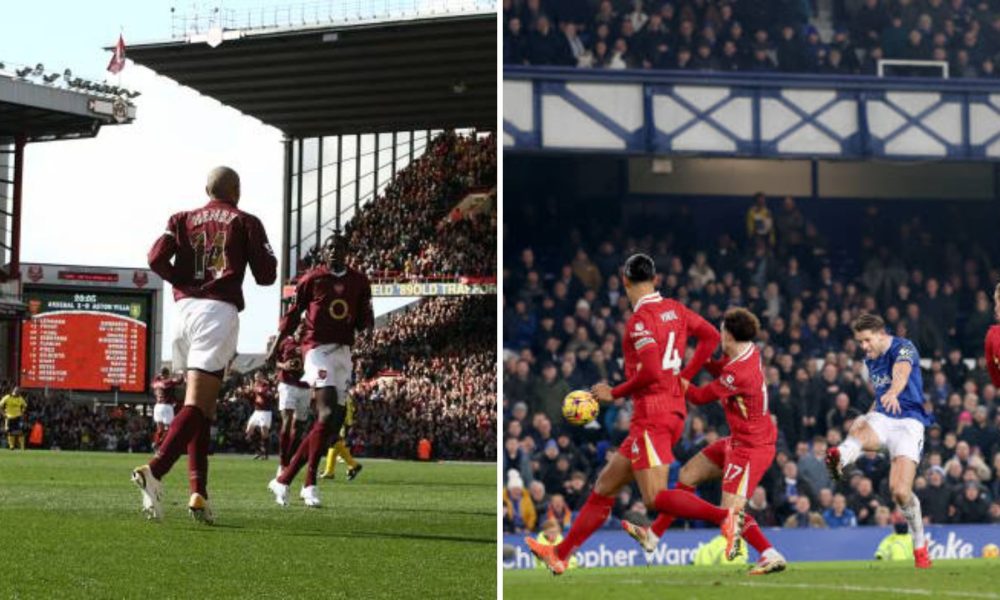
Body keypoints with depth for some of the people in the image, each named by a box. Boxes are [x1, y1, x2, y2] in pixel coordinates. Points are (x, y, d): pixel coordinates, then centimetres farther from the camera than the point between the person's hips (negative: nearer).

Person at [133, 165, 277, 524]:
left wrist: (183, 281, 15)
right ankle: (155, 470, -32)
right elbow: (266, 276, 4)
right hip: (219, 312, -5)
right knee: (197, 404, -11)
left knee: (201, 404, 14)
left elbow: (157, 259, 0)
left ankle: (199, 492, 7)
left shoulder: (183, 220, 15)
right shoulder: (244, 223, 8)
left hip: (184, 309, 5)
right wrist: (265, 255, 25)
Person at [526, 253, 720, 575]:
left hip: (652, 413, -9)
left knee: (655, 498, -15)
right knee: (605, 487, 13)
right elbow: (711, 336, 17)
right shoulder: (674, 309, 10)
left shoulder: (640, 319, -13)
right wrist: (685, 376, 19)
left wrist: (614, 393, -8)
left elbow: (651, 372, -21)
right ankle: (560, 555, 19)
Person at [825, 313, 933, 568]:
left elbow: (901, 373, -32)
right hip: (882, 418, 5)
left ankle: (920, 545, 6)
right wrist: (871, 413, 15)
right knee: (860, 429, -35)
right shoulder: (870, 359, 17)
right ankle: (840, 458, -69)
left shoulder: (903, 348, -7)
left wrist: (893, 394, -53)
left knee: (900, 491, -16)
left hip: (908, 422, -5)